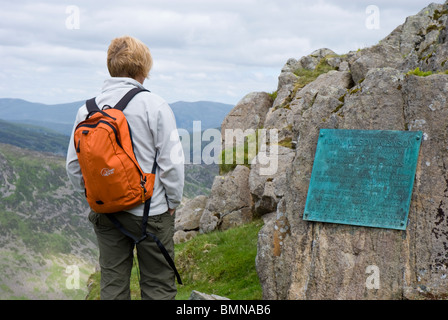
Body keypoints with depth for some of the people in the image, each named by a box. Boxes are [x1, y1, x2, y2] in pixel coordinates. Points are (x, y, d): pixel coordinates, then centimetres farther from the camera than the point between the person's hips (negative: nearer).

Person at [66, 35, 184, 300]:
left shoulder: (87, 109, 1)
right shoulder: (155, 106, -11)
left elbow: (74, 164, 4)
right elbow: (171, 161, -11)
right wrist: (173, 201, 1)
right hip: (151, 210, -4)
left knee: (112, 284, 13)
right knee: (158, 286, 7)